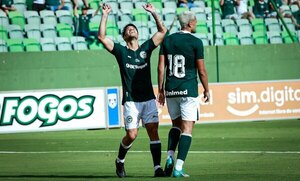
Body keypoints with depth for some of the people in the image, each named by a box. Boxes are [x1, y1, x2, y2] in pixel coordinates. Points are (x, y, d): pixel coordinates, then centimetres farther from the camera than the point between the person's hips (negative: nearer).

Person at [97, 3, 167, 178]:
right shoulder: (121, 51, 6)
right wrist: (105, 15, -6)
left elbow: (162, 31, 9)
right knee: (132, 134, -7)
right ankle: (120, 161, 19)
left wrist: (153, 12, 4)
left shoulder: (146, 48, 12)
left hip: (149, 98, 2)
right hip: (131, 100, -2)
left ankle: (158, 167, -6)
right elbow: (102, 37, -4)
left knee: (154, 131, -7)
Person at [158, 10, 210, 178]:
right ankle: (179, 167, -10)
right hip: (189, 91, -5)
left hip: (171, 90, 5)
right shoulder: (196, 42, -6)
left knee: (176, 124, 21)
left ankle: (170, 157, 2)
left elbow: (161, 67, 5)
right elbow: (201, 70, -4)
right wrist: (207, 90, 9)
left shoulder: (167, 40, 6)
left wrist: (161, 90, 12)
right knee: (187, 129, -2)